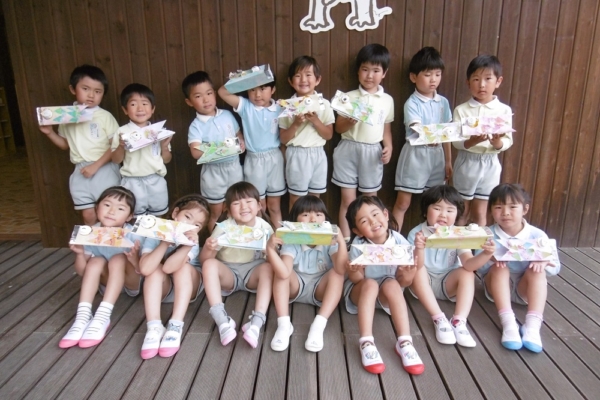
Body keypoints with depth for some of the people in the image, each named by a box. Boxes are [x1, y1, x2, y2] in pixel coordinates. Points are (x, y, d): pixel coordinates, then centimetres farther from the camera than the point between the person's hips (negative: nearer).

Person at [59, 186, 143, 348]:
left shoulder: (133, 236, -23)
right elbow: (82, 271, -7)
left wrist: (134, 259, -45)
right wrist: (80, 254, -28)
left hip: (131, 283, -3)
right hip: (108, 284, 3)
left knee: (118, 260, -31)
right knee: (95, 262, -25)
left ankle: (102, 317, -33)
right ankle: (83, 317, -27)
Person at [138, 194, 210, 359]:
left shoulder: (192, 243, -22)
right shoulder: (155, 236, -20)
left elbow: (169, 267, -39)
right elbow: (145, 269, -36)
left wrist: (188, 245, -49)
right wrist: (165, 242, -38)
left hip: (187, 288, -1)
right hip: (162, 289, 1)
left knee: (184, 267, -31)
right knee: (155, 269, -29)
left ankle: (175, 326, -34)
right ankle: (154, 327, -34)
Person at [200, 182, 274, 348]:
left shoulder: (264, 227, -8)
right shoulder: (224, 228, -11)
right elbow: (203, 260, -11)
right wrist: (208, 249, -35)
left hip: (253, 272, 1)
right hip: (228, 273, 0)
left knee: (268, 267, -31)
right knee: (209, 265, -29)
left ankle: (257, 322, -39)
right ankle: (222, 320, -35)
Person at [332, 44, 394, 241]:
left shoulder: (387, 100, 5)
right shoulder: (349, 97, 0)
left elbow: (386, 128, 10)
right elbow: (338, 127, 1)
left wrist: (388, 147, -6)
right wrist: (349, 122, -20)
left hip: (373, 151, 2)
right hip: (349, 150, -1)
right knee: (348, 199, 3)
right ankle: (346, 240, 13)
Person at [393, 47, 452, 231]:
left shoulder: (443, 102, 8)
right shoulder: (411, 103, -9)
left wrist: (448, 161, 12)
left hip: (437, 155, 5)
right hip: (415, 155, -5)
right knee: (402, 203, -1)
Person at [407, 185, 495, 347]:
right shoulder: (416, 234, -15)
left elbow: (469, 264, -24)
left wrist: (486, 255, -44)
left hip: (448, 285, 2)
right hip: (424, 285, -1)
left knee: (467, 273, -24)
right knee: (418, 269, -31)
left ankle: (459, 322, -30)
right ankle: (439, 319, -30)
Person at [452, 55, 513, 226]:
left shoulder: (504, 110, -3)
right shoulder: (461, 110, -5)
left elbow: (508, 141, -3)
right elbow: (455, 141, -8)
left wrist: (497, 143, -25)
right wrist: (472, 142, -28)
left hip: (489, 164, 0)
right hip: (466, 163, 0)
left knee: (480, 213, 10)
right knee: (462, 211, 12)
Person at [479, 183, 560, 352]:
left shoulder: (537, 235, -7)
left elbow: (556, 267, -5)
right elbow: (479, 268, -12)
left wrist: (544, 261, -29)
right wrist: (490, 259, -34)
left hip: (524, 288, 1)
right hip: (498, 287, -1)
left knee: (537, 271, -27)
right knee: (499, 267, -30)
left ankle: (533, 325, -37)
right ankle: (508, 323, -38)